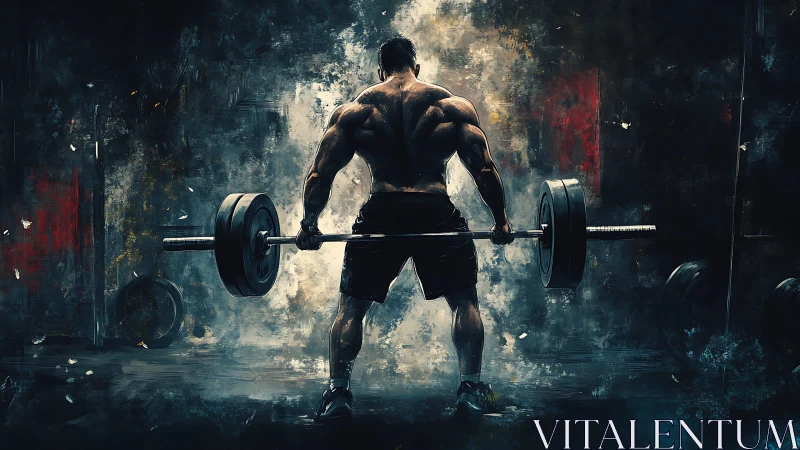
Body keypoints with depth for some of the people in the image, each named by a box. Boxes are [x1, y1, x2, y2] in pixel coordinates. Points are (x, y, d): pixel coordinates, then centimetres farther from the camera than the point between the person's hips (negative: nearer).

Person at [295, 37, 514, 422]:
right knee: (464, 300, 16)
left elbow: (322, 170, 2)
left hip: (380, 215, 1)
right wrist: (500, 220, 4)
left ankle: (337, 391, 7)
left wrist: (309, 222, 6)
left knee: (351, 305, 14)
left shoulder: (355, 110, 9)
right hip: (437, 213, 0)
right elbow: (483, 168, -1)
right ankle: (471, 389, 9)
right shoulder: (452, 105, 7)